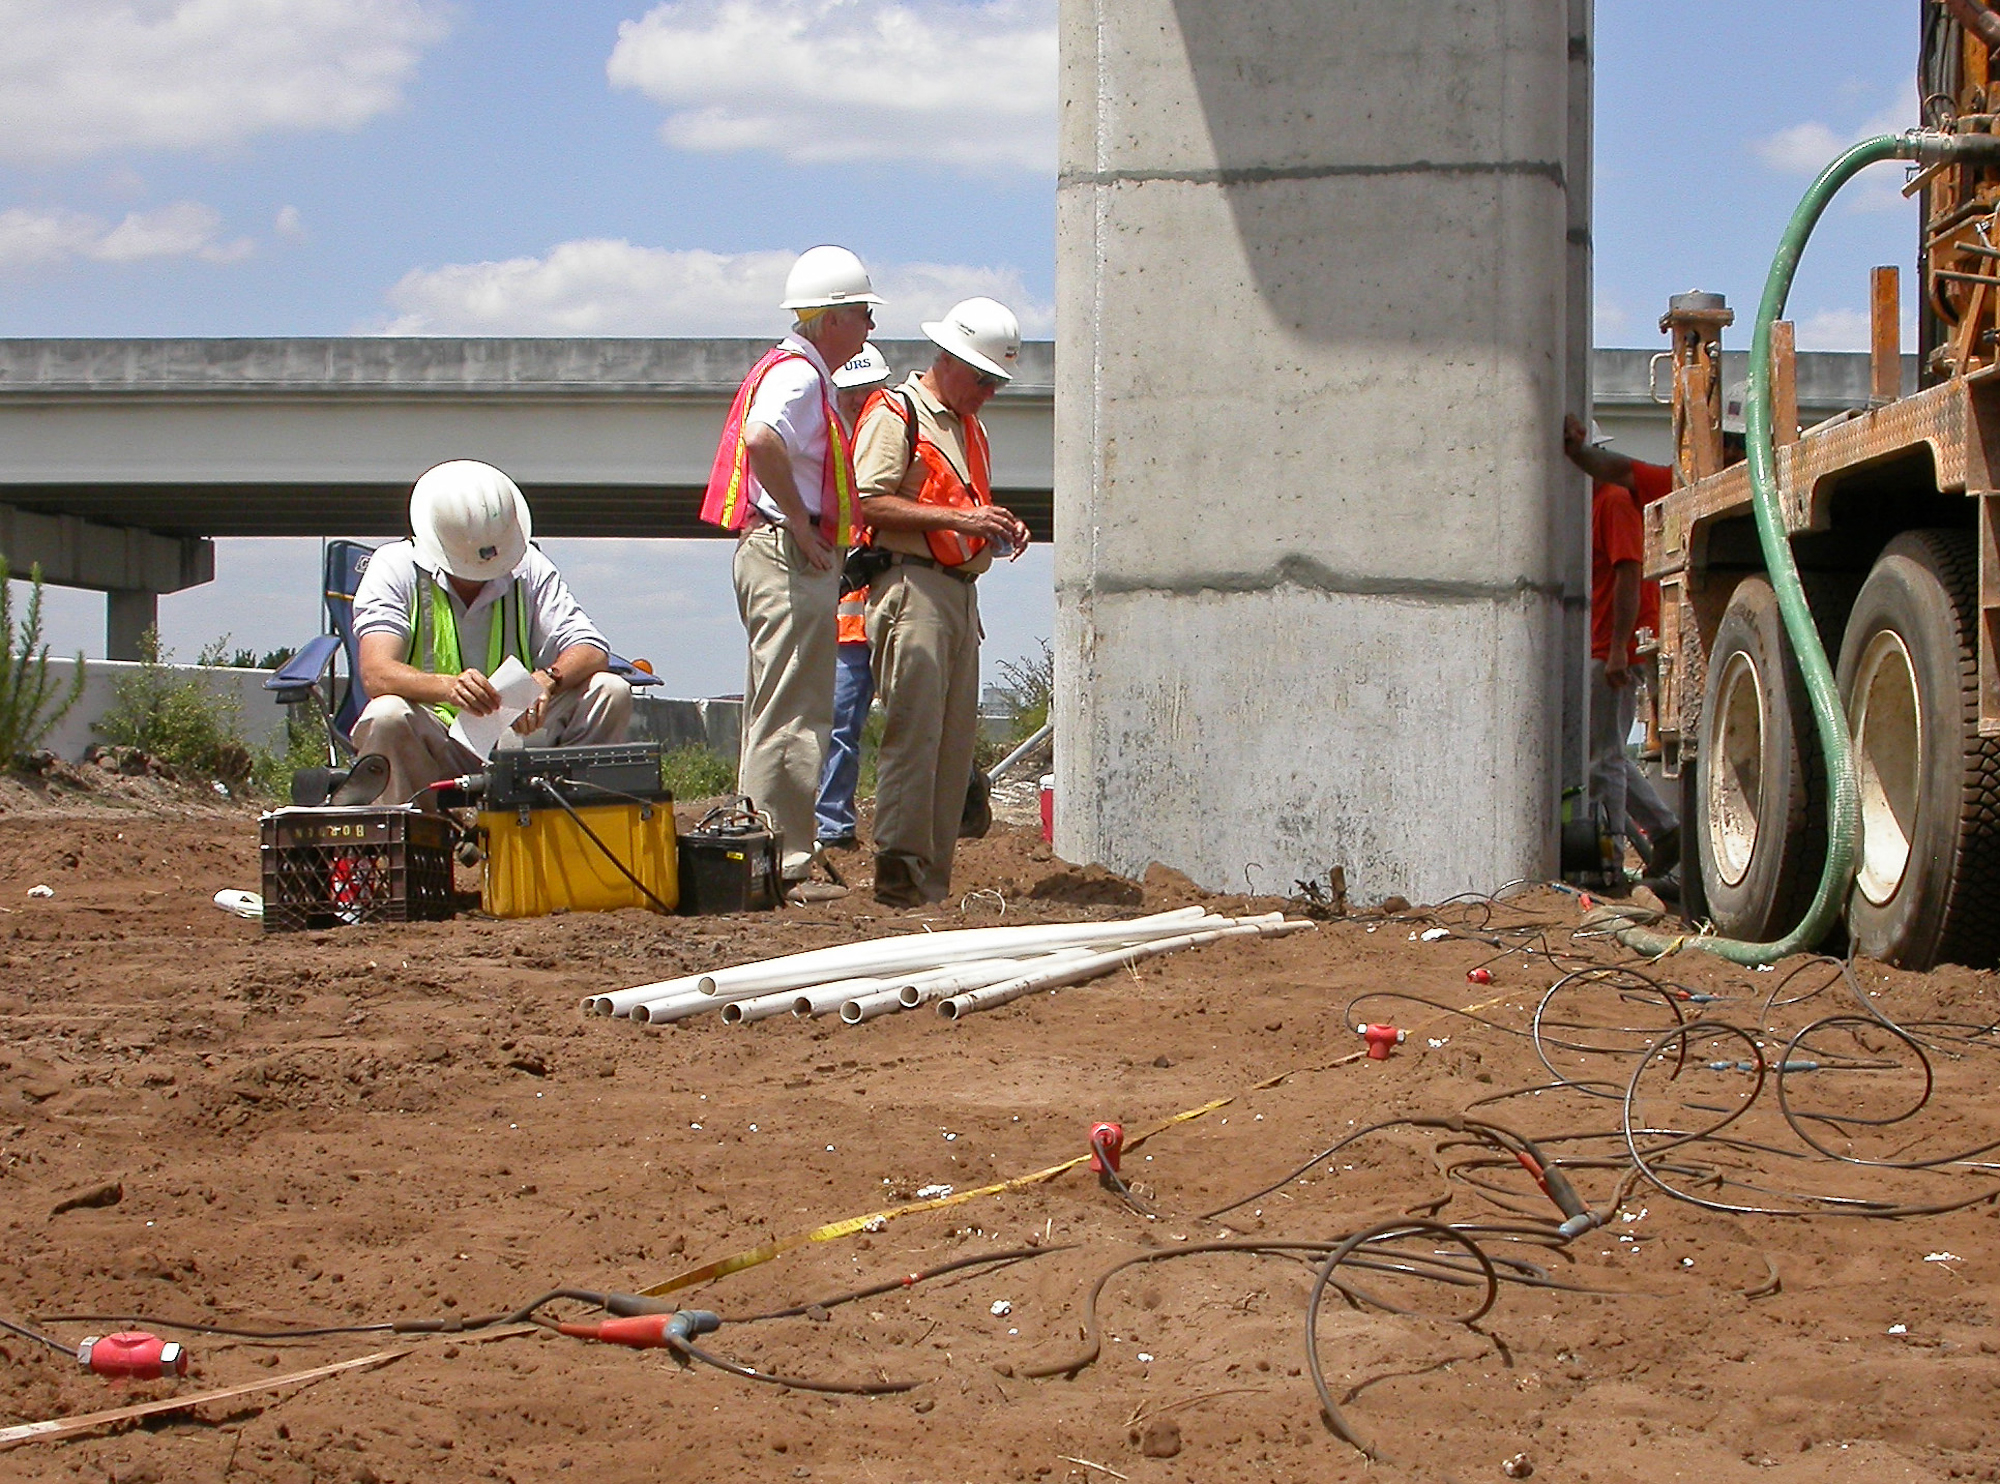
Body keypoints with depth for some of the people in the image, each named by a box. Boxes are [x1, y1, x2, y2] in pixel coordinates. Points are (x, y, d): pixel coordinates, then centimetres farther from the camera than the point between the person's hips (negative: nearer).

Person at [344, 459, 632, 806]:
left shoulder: (527, 567, 4)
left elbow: (591, 650, -5)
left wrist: (547, 680, -29)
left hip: (516, 732, 3)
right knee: (388, 716, -36)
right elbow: (376, 673, -20)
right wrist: (447, 686, -41)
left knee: (611, 692, -18)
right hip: (430, 744, -3)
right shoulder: (395, 567, -5)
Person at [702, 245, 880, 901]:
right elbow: (762, 439, -32)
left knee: (775, 715, 13)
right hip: (792, 556, -11)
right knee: (792, 717, -10)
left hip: (777, 555, 11)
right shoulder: (799, 374, -13)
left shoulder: (790, 369, 20)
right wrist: (802, 524, -23)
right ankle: (785, 866, -10)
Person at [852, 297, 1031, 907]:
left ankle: (933, 877, 9)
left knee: (957, 738, 6)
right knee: (914, 732, -13)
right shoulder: (895, 412, -3)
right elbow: (869, 504, -14)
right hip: (911, 588, -9)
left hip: (961, 591, 9)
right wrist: (957, 518, -19)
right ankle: (900, 875, -13)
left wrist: (1002, 527, 11)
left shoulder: (968, 428, 25)